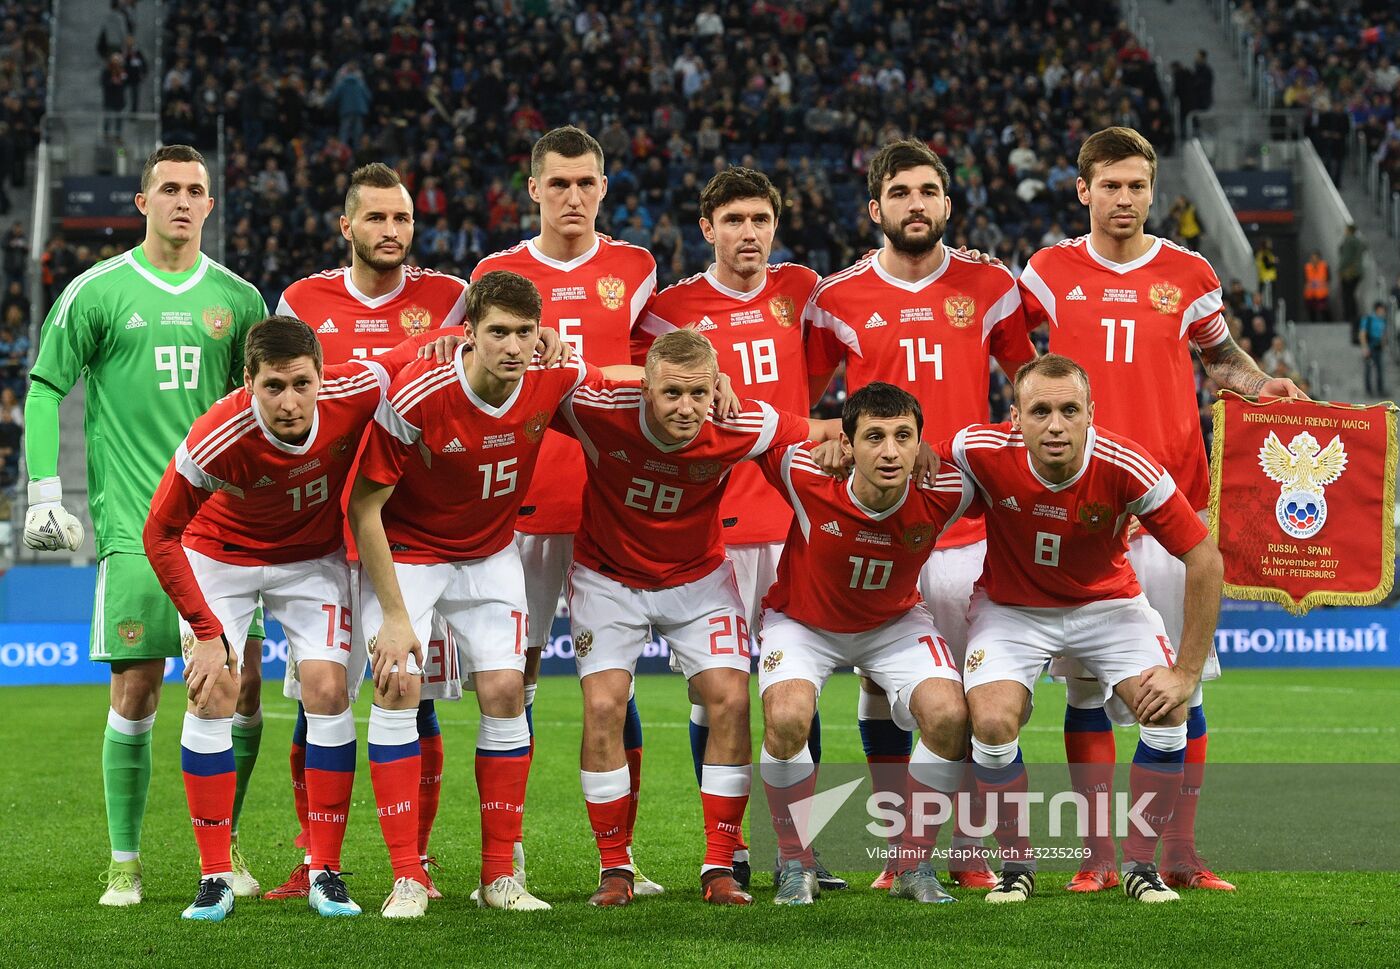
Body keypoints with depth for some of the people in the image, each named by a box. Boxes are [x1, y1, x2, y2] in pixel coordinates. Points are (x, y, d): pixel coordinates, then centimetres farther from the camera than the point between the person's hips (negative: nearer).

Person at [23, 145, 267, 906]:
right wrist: (44, 490, -4)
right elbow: (45, 387, 4)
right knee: (135, 691, -3)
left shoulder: (237, 298, 10)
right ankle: (124, 862, 8)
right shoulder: (98, 292, 1)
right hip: (133, 521, -3)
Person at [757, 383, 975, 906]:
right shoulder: (809, 479, -32)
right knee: (786, 719, -29)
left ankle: (913, 867, -2)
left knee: (949, 715, -22)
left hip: (896, 622, 2)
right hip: (803, 621, -2)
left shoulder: (943, 494, -28)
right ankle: (797, 865, -6)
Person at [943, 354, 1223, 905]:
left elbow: (1205, 560, -20)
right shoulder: (984, 452, -27)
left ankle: (1140, 865, 0)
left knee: (1167, 712, -20)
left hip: (1107, 602, 0)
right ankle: (1015, 865, 1)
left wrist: (1187, 672, -20)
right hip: (1012, 606, 0)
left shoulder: (1126, 467, -29)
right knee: (992, 721, -23)